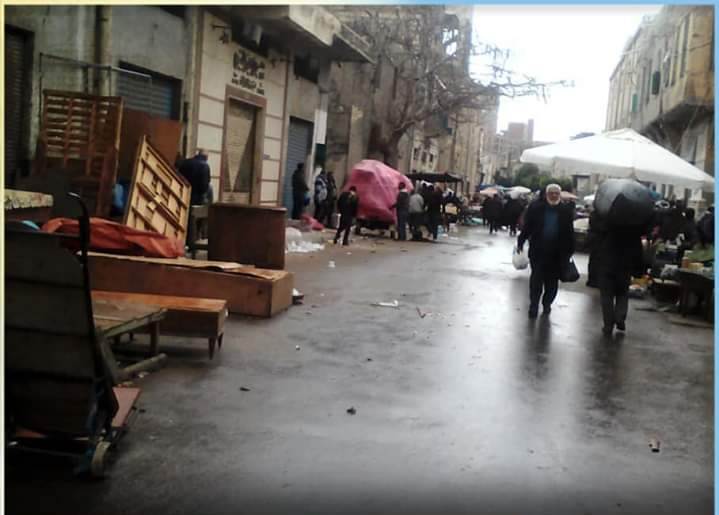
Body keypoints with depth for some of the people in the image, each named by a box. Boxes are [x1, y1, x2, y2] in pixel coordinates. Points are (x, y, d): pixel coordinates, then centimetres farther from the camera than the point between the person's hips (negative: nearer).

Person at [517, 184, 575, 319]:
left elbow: (569, 233, 4)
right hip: (538, 251, -1)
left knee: (552, 281, 9)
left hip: (557, 253, 2)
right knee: (536, 279, 1)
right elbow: (527, 226, 1)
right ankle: (533, 305, 9)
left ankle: (547, 303, 26)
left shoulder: (565, 211, 1)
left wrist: (570, 251, 2)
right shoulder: (535, 207, -3)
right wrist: (520, 242, 0)